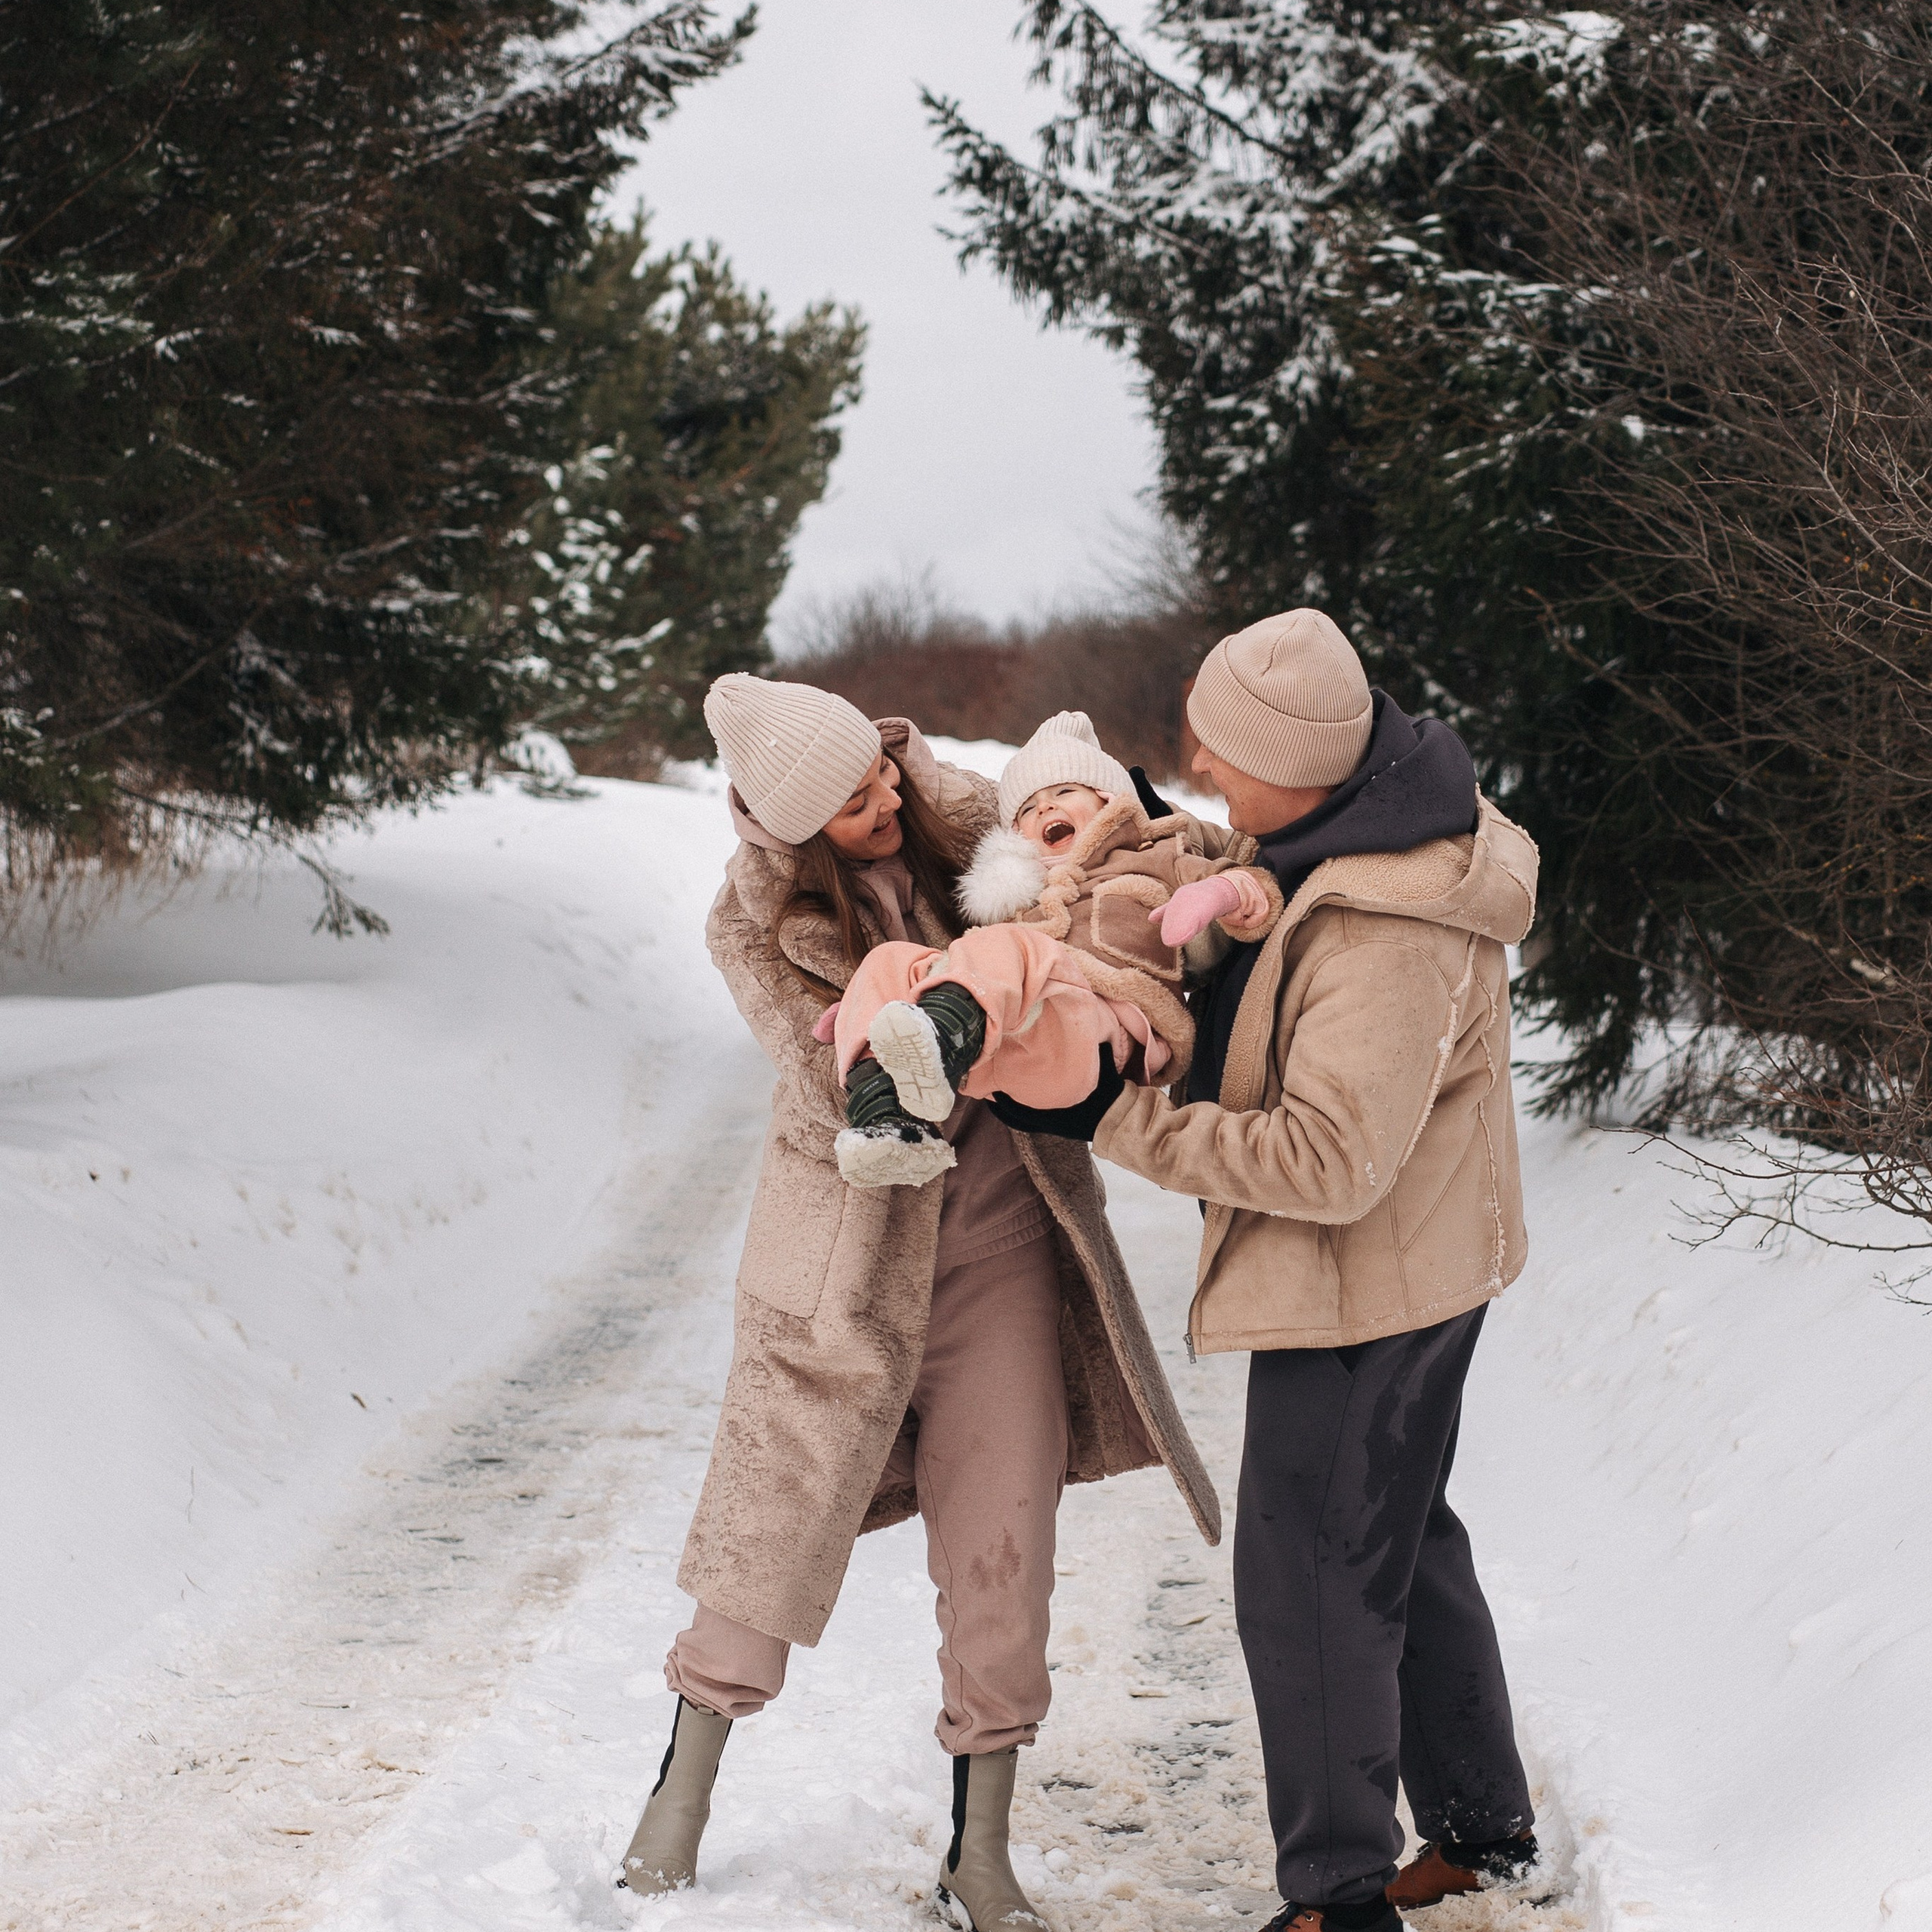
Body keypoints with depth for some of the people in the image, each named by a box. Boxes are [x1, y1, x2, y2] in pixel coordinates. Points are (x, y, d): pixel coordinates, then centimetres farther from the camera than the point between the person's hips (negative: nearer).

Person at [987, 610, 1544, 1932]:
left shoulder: (1392, 940, -32)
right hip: (1408, 1267, 10)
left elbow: (1329, 1161, -31)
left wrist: (1112, 1120, -29)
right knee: (1405, 1542, 23)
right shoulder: (1369, 813, -2)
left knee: (1310, 1577, 1)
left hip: (1362, 1286, -10)